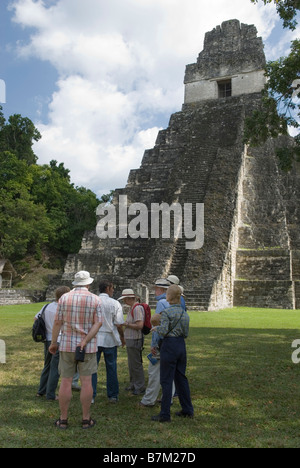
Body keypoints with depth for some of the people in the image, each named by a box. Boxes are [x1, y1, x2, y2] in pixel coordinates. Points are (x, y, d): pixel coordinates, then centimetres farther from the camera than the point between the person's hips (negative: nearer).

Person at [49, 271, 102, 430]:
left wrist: (53, 342, 7)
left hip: (67, 345, 1)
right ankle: (86, 419, 12)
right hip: (88, 347, -1)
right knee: (86, 381, 5)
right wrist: (85, 341, -13)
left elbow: (57, 322, -1)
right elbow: (98, 323, -10)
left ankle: (63, 419, 14)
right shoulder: (95, 299, -3)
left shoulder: (64, 298, -2)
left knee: (66, 381, 6)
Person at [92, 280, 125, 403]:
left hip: (94, 339, 1)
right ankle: (113, 396, 17)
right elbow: (119, 324, -6)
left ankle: (91, 395, 10)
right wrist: (122, 337, 9)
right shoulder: (115, 304, -5)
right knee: (111, 368, 9)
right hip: (110, 339, -1)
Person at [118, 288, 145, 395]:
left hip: (135, 340, -10)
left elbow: (139, 325, -25)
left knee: (136, 364, -2)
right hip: (130, 339, 10)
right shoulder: (132, 308, 14)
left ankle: (140, 387, 8)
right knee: (131, 364, 17)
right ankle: (133, 384, 29)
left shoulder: (137, 308, -18)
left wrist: (126, 324, -17)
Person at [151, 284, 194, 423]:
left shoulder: (166, 312, -12)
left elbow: (164, 331, -17)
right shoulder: (184, 313, 8)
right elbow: (186, 333, 9)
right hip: (181, 344, 7)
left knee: (166, 380, 0)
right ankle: (187, 410, 25)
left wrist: (156, 328, 2)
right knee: (181, 377, 17)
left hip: (169, 345, -7)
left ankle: (165, 415, 6)